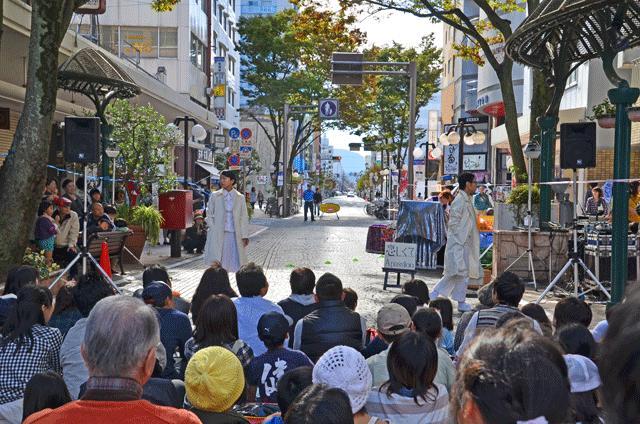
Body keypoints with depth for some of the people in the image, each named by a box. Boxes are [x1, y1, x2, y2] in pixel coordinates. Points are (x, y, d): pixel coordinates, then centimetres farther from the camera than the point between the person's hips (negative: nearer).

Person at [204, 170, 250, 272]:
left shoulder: (240, 198, 7)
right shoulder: (215, 196, 6)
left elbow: (244, 217, 6)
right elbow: (209, 214, 9)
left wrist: (245, 236, 0)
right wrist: (213, 229, -3)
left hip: (234, 234, 0)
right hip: (217, 236, 0)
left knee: (236, 262, -1)